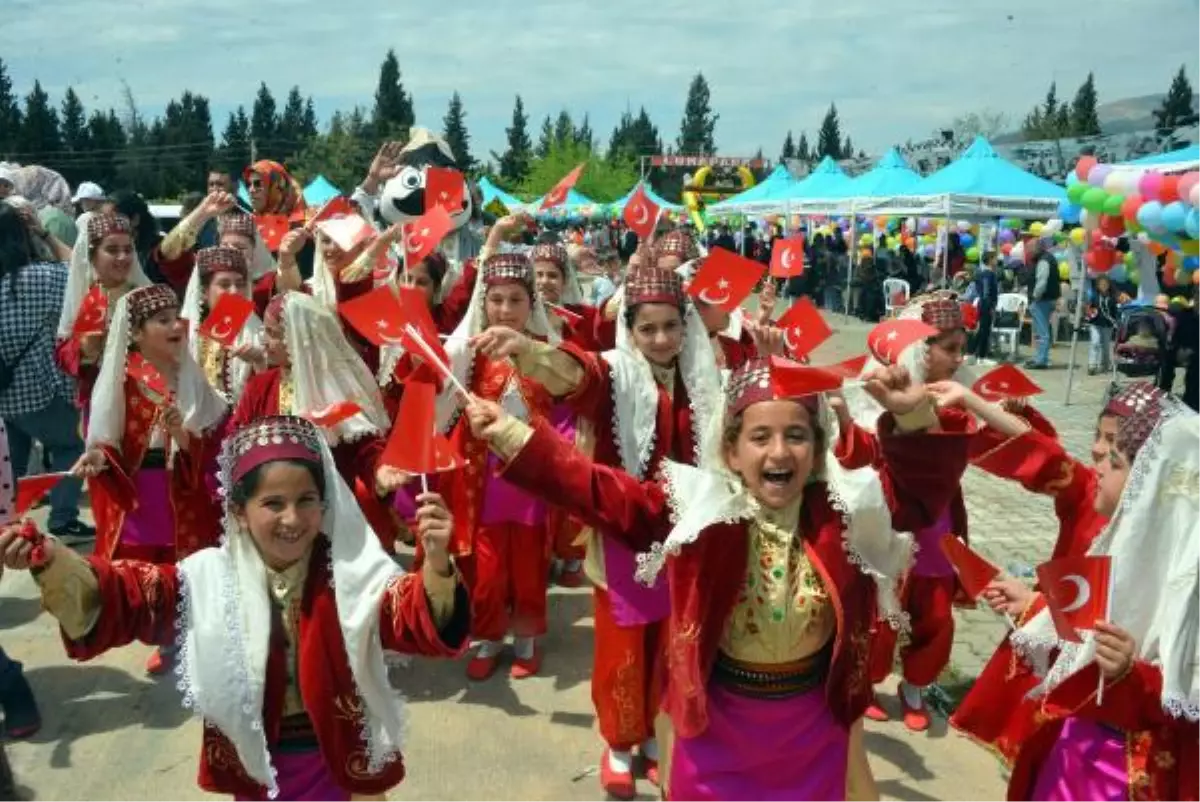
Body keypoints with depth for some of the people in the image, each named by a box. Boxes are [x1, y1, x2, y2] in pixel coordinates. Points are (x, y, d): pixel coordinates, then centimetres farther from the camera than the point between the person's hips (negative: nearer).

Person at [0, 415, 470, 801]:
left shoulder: (353, 574, -17)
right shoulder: (210, 577, -10)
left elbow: (422, 622, -28)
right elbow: (127, 597, -15)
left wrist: (436, 563, -50)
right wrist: (50, 560, -34)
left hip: (343, 763, -1)